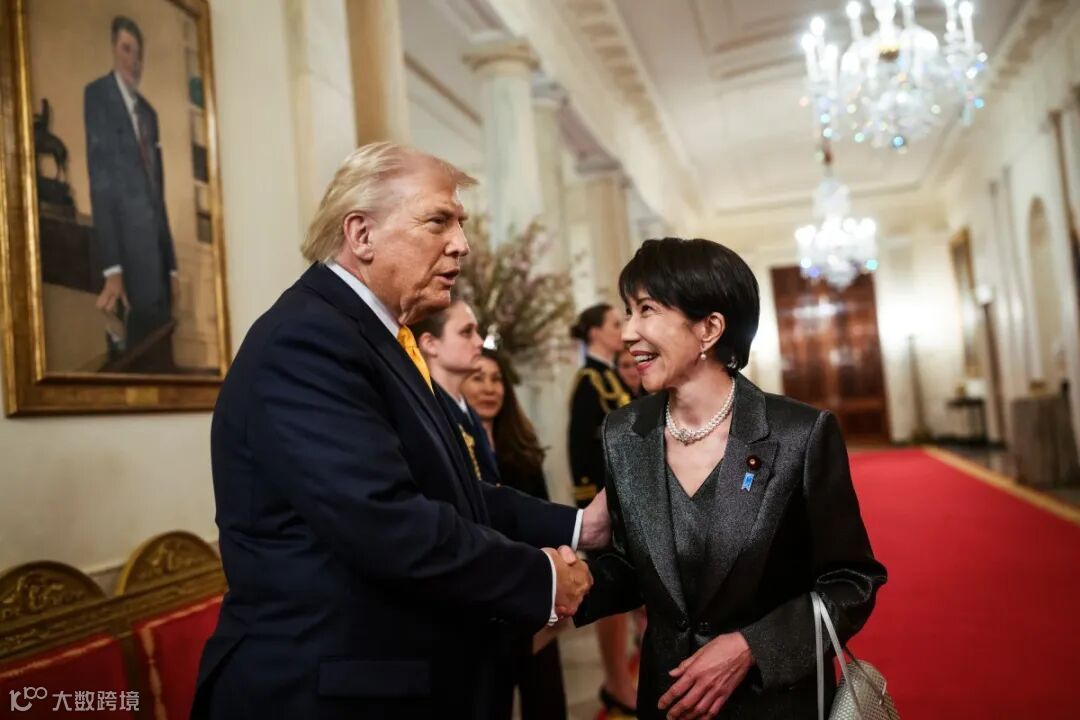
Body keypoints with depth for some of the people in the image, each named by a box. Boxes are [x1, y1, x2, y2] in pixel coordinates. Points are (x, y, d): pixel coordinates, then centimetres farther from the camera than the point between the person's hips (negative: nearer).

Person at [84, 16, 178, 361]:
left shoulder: (149, 111, 20)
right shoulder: (97, 95, -2)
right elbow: (99, 182, -11)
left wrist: (172, 265, 13)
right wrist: (111, 268, -19)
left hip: (157, 247, 7)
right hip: (128, 247, -7)